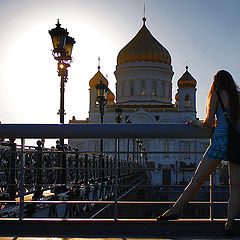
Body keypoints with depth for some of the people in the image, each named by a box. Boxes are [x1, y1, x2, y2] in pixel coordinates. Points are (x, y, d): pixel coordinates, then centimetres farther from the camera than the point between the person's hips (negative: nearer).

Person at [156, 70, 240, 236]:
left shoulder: (216, 95, 4)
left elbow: (210, 122, -2)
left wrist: (199, 123, 17)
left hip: (221, 140, -4)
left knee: (197, 180, 0)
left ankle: (175, 210, 9)